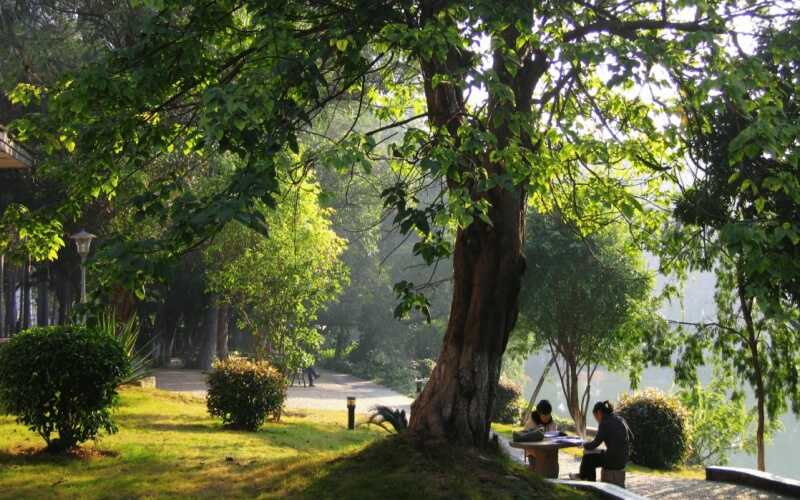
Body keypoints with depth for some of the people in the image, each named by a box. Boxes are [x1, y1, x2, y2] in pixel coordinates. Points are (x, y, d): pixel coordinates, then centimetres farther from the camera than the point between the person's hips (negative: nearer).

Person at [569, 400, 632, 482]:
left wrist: (584, 444, 10)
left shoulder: (605, 424, -15)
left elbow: (594, 444, -10)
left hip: (613, 461, -8)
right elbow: (630, 437, 19)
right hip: (623, 459, 8)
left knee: (587, 458, 14)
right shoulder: (621, 420, 7)